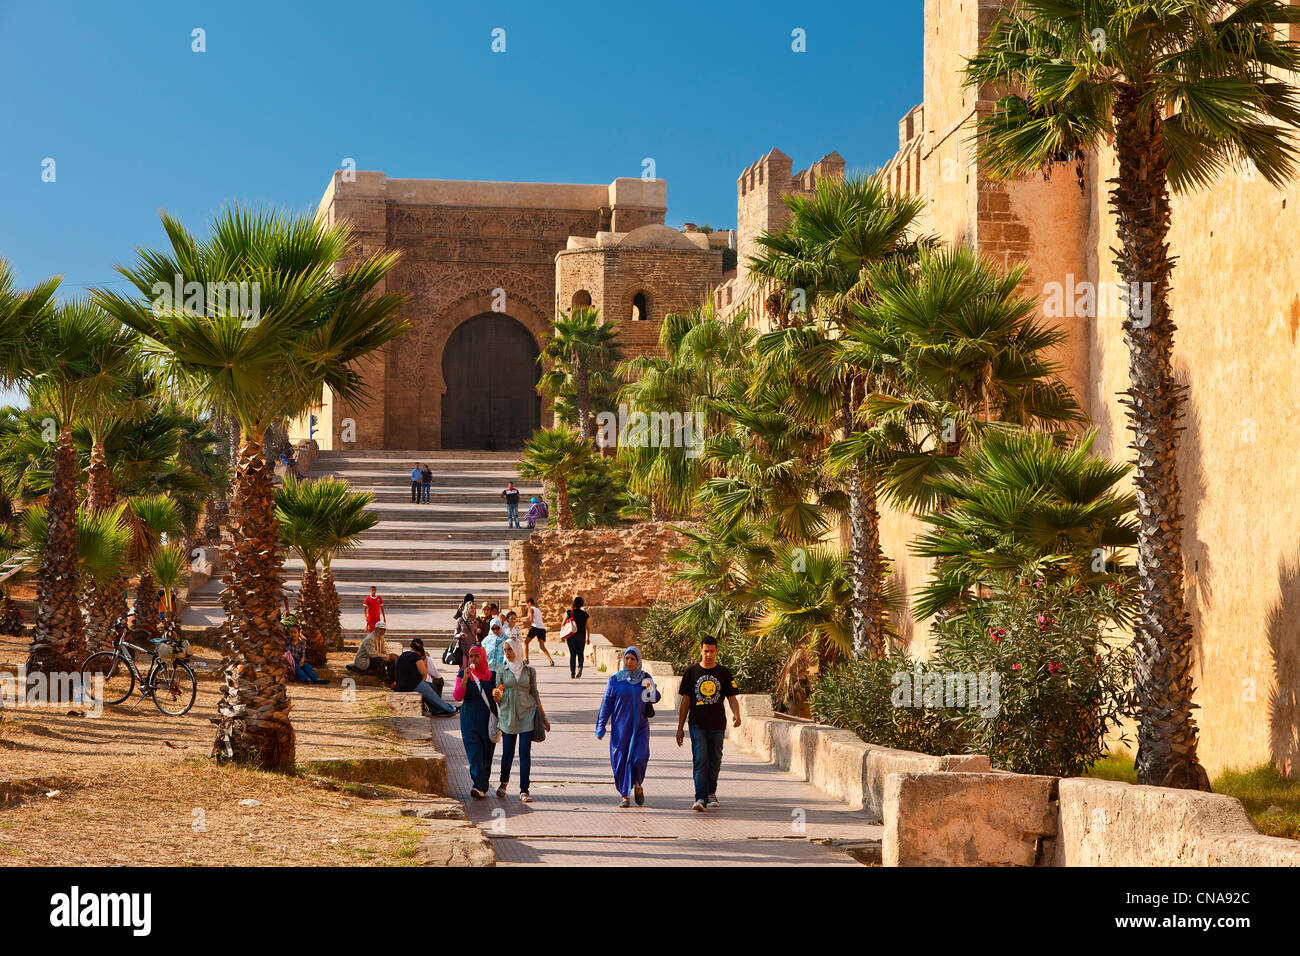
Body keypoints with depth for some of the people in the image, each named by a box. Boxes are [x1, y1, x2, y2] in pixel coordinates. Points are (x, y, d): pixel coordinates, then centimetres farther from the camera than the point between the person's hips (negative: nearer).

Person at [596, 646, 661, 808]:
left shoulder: (645, 678, 7)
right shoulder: (615, 679, 2)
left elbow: (655, 698, 5)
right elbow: (606, 705, 4)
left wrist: (651, 690, -18)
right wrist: (600, 728, 1)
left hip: (640, 726, 0)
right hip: (620, 728, 0)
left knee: (639, 758, -14)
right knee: (621, 760, -1)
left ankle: (637, 785, 14)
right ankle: (625, 796, 11)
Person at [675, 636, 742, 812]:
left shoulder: (724, 673, 6)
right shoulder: (691, 672, 5)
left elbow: (732, 698, 4)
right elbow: (685, 701, 7)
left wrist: (736, 714, -19)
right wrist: (680, 728, 5)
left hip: (717, 725, 1)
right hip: (697, 725, -1)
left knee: (714, 761, 8)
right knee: (700, 760, -14)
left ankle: (711, 793, 28)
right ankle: (700, 798, -19)